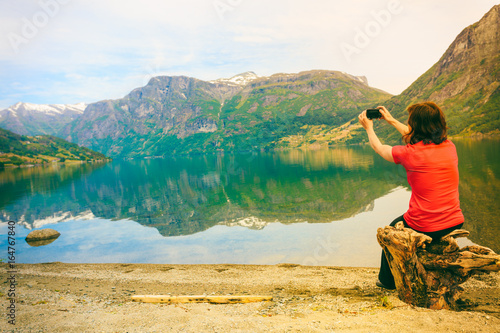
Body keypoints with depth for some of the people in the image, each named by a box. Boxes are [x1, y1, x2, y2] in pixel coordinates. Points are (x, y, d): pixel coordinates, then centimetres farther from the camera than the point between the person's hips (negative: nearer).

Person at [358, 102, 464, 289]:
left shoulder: (410, 153, -15)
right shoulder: (450, 147, 0)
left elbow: (379, 148, 5)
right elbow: (417, 138, 20)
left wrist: (369, 128, 24)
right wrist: (392, 121, 29)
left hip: (425, 229, -5)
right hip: (455, 225, 5)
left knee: (392, 229, 27)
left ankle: (388, 281, 41)